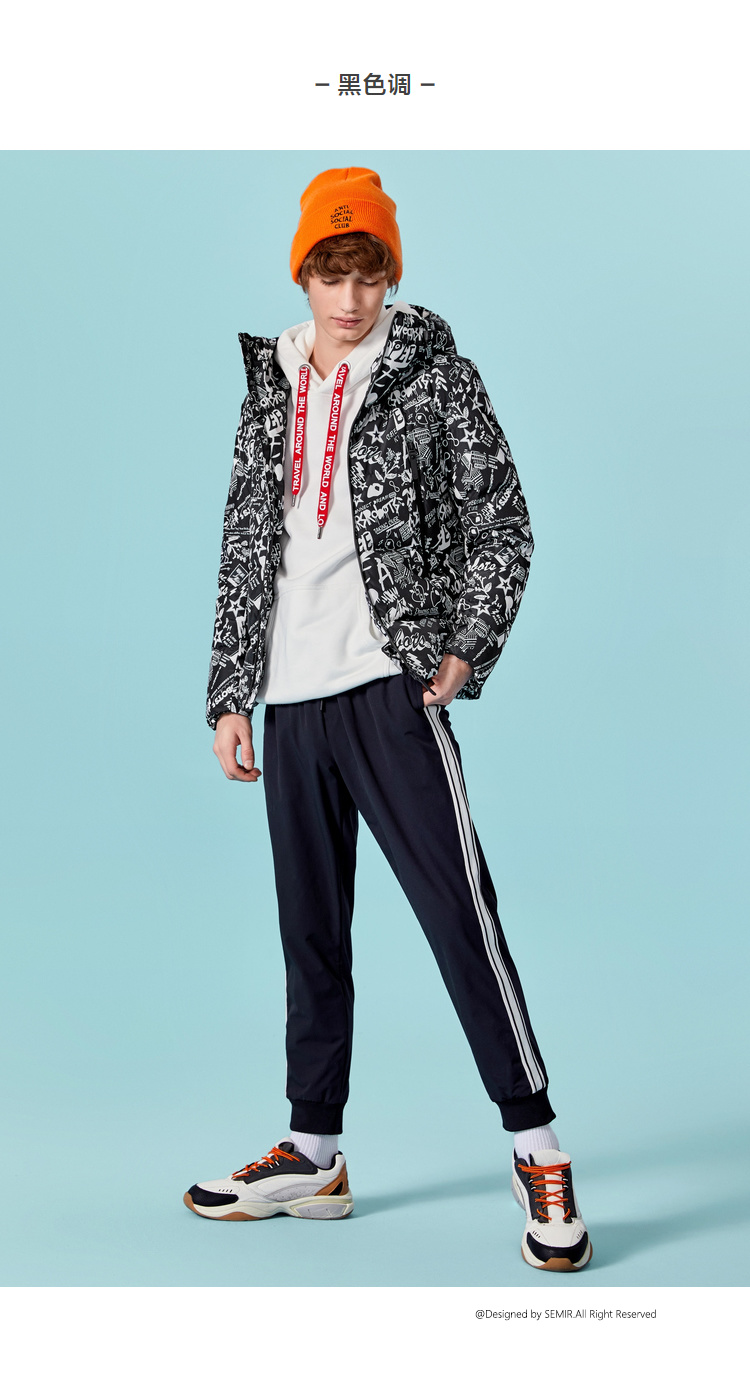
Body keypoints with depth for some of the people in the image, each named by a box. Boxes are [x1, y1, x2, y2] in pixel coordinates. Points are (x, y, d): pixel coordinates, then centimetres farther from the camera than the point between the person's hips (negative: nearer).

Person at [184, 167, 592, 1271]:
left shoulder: (433, 371, 3)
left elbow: (502, 525, 1)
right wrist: (230, 694, 13)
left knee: (460, 913, -9)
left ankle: (538, 1150, 2)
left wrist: (467, 650, -10)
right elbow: (244, 552, 17)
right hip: (290, 701, 5)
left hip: (389, 685, -5)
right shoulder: (269, 390, 17)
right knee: (311, 938, 11)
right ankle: (314, 1156, 22)